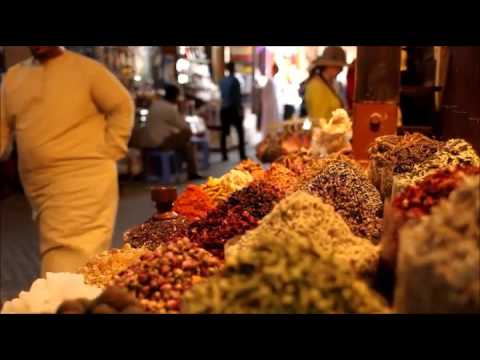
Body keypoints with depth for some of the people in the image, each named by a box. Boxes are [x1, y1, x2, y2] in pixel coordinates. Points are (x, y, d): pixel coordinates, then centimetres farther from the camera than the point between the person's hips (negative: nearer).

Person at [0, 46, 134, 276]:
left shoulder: (86, 69, -2)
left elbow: (123, 107, 0)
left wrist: (109, 151, -6)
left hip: (84, 178, -6)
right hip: (37, 184, 6)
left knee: (71, 257, -11)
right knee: (57, 255, 15)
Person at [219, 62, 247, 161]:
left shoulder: (222, 81, 6)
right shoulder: (235, 80, -11)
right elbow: (237, 96, -13)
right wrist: (240, 108, -9)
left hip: (224, 109, 5)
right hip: (233, 109, -5)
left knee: (224, 132, 8)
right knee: (240, 132, 4)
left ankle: (224, 155, 8)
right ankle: (242, 155, 1)